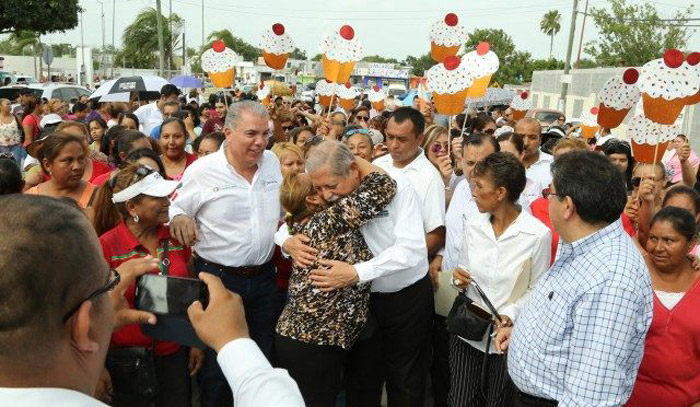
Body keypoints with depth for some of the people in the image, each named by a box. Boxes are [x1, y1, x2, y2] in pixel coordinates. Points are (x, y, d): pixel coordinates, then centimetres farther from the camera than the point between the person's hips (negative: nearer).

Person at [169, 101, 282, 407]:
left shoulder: (273, 162, 1)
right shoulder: (202, 170, -11)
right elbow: (176, 210, 0)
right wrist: (178, 218, -21)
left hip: (264, 278, 4)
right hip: (218, 278, -4)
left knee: (264, 363, 18)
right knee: (217, 366, 10)